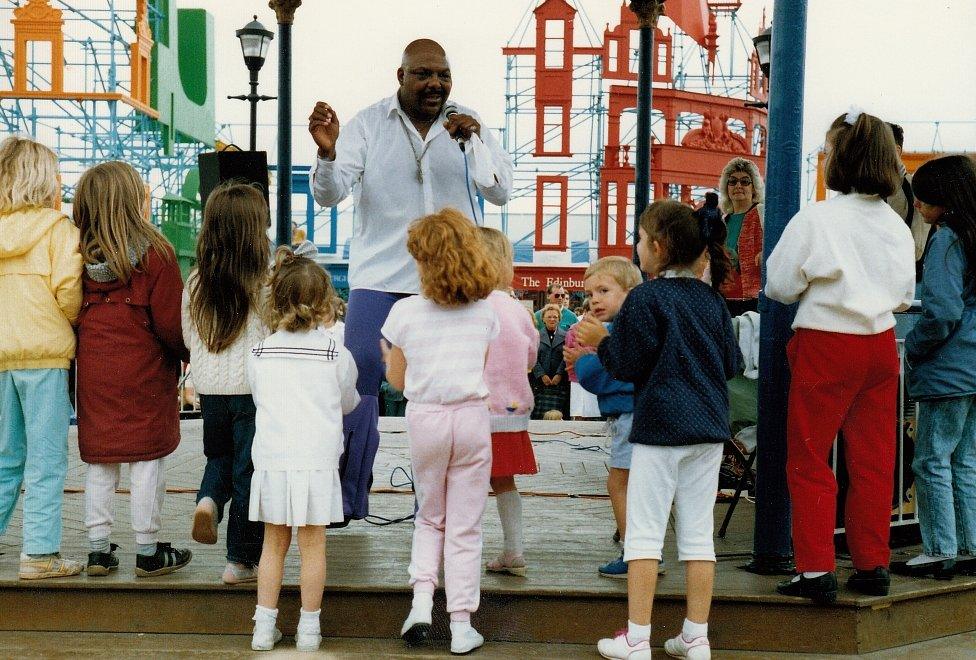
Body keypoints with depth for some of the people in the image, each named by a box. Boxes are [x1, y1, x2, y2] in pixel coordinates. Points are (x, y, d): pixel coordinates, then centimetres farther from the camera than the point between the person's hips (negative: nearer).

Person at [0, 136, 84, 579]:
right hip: (44, 353, -5)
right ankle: (40, 554, 2)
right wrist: (73, 322, 6)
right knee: (46, 458, 0)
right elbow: (68, 292, -13)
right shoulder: (57, 227, -5)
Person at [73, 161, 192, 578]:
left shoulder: (80, 257, 1)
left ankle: (99, 550, 18)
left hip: (93, 370, 5)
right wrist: (190, 355, 6)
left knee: (99, 463, 12)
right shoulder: (154, 253, -13)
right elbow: (171, 321, -10)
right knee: (147, 460, 4)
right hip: (143, 371, -5)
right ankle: (147, 552, 12)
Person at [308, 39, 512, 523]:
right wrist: (327, 152, -28)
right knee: (357, 380, -5)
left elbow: (501, 193, -5)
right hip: (379, 274, -1)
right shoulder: (368, 124, -1)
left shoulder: (468, 125, 4)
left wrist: (474, 140, -20)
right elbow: (329, 195, -7)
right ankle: (348, 498, 9)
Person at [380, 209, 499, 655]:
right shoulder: (485, 313, 1)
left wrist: (388, 355, 24)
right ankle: (461, 625, 10)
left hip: (424, 418, 0)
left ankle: (422, 601, 5)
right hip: (472, 417, 0)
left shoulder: (405, 312, -5)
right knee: (465, 526, 8)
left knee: (429, 517, 21)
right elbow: (480, 372, 9)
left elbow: (397, 380, 3)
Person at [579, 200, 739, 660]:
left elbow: (627, 365, -11)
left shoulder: (645, 299, -10)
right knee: (698, 533, 9)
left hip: (661, 428, -6)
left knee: (644, 532, 1)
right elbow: (731, 363, 13)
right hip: (709, 428, 6)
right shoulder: (711, 300, 8)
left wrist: (600, 341, 6)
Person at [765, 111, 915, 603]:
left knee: (808, 461, 4)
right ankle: (872, 566, 18)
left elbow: (779, 285, -7)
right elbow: (904, 295, 12)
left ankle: (816, 571, 2)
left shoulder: (816, 219, -14)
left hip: (826, 346, -5)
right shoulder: (897, 226, 2)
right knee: (873, 462, 11)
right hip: (881, 345, 5)